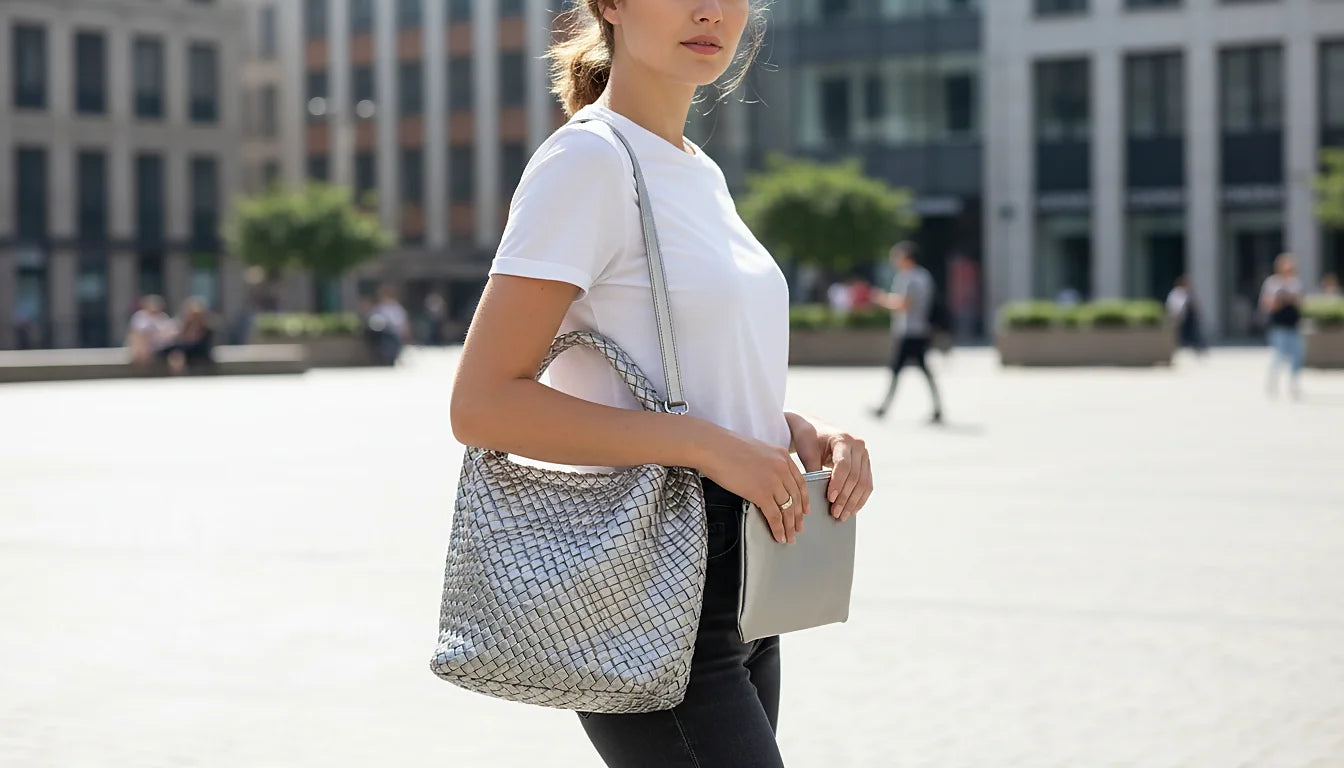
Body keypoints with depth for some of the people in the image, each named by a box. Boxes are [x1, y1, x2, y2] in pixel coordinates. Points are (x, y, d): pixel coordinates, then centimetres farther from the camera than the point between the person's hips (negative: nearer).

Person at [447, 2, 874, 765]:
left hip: (736, 597, 9)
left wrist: (800, 431, 3)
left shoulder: (703, 172, 14)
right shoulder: (590, 158, -12)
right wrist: (708, 443, -22)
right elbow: (483, 402, -18)